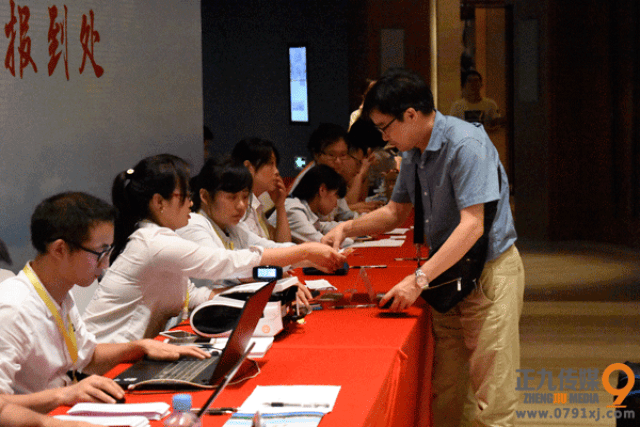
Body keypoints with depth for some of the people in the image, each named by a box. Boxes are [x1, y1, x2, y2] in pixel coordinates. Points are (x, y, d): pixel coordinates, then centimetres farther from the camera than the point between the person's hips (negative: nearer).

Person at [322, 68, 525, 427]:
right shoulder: (416, 153, 8)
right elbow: (396, 212, 21)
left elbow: (472, 225, -26)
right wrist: (347, 228, 5)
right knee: (442, 387, 11)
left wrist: (419, 279, -29)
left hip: (489, 272, -9)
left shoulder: (465, 144, -21)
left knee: (491, 396, -6)